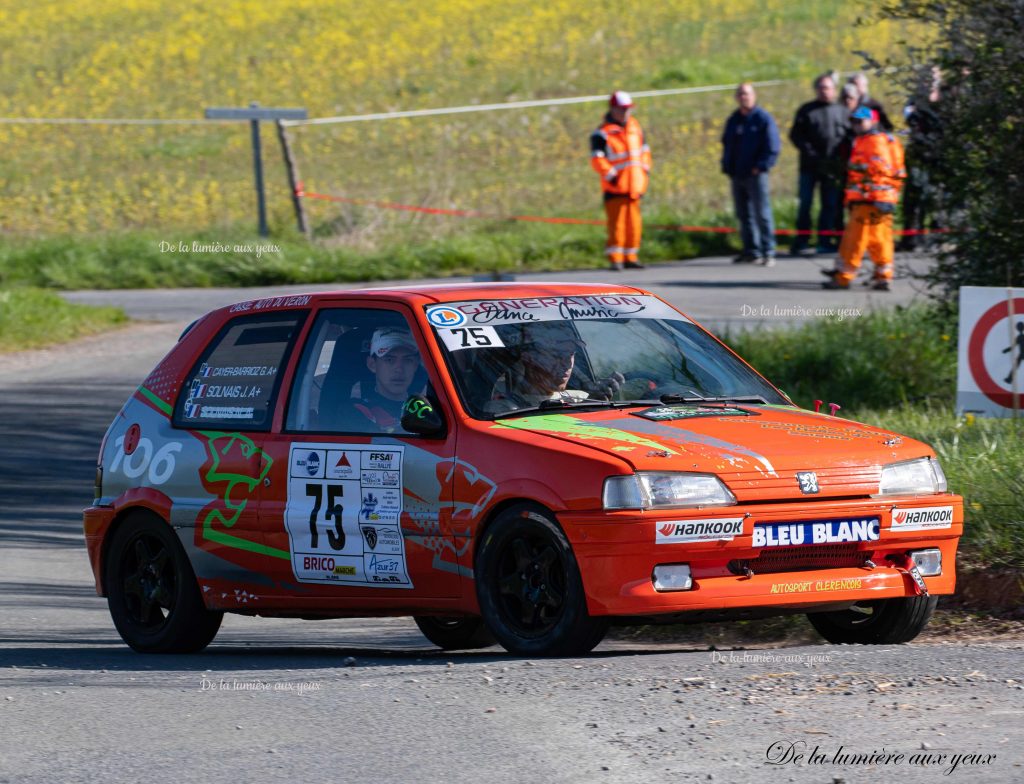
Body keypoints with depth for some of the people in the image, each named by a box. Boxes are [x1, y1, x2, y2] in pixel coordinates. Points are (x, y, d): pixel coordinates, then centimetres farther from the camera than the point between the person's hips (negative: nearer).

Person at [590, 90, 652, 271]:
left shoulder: (635, 126, 13)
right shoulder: (603, 133, -9)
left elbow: (644, 149, 22)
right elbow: (597, 159, -14)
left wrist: (645, 170, 12)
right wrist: (610, 175, -19)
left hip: (634, 186, 7)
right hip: (615, 188, -7)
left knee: (634, 223, 8)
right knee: (617, 223, -10)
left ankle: (630, 257, 16)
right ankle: (615, 258, -7)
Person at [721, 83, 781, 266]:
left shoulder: (763, 119, -4)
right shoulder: (733, 120, 15)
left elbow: (773, 147, -8)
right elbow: (727, 145, 24)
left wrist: (761, 166, -16)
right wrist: (726, 166, 11)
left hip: (755, 174, -7)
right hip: (737, 175, 7)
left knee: (762, 214, -8)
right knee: (744, 215, 10)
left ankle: (768, 252, -8)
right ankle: (751, 250, 17)